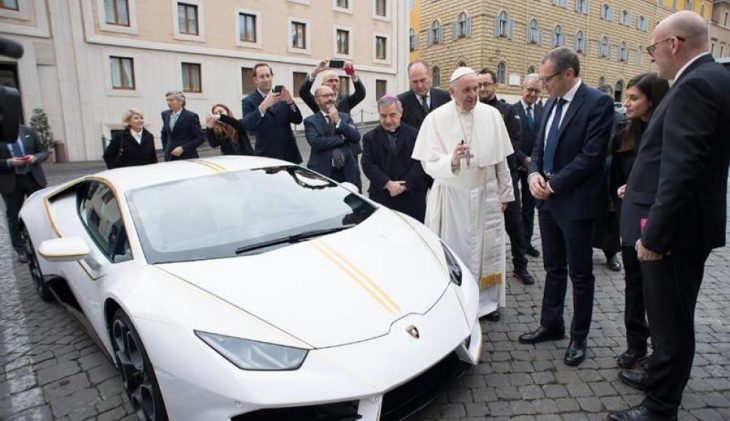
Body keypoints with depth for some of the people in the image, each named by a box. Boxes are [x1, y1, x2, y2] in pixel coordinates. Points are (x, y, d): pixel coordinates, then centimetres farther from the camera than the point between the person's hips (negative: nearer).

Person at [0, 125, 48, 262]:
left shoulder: (27, 131, 1)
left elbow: (44, 152, 6)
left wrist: (35, 158, -14)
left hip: (33, 177, 1)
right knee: (13, 216, 7)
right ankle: (21, 250, 18)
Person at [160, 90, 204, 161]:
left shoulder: (191, 116, -8)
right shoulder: (165, 114, 10)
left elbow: (200, 138, -9)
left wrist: (183, 148, -16)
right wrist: (166, 148, 12)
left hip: (187, 158, -5)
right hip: (170, 157, 5)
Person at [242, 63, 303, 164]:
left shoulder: (282, 97, 9)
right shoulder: (249, 101, -1)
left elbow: (298, 120, 1)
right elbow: (247, 126, -17)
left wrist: (290, 101, -17)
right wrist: (263, 105, -31)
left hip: (289, 155, 4)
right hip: (267, 157, -3)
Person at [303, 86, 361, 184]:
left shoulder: (345, 117, 12)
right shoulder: (310, 121, 1)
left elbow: (356, 137, -2)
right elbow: (316, 143, -16)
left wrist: (338, 121, -11)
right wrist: (342, 138, -8)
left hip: (346, 172, 3)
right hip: (322, 172, -3)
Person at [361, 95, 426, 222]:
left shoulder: (414, 134, 6)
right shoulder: (370, 138, 8)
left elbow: (419, 163, -2)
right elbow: (368, 165, -2)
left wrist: (404, 185, -13)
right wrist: (388, 184, -15)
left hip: (412, 196, 0)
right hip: (381, 196, 0)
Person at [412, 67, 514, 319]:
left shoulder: (492, 115, 0)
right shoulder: (436, 118, -8)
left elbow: (501, 159, 6)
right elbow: (429, 165, -12)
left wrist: (505, 193, 11)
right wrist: (451, 160, -31)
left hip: (486, 195, 3)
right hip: (452, 196, -3)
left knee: (487, 249, 12)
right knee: (454, 250, 5)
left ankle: (486, 300, 31)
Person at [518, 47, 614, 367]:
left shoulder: (598, 103, -12)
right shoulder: (552, 103, 11)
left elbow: (591, 156, -18)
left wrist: (554, 184, -16)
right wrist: (534, 174, -5)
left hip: (575, 202, -7)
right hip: (547, 198, 7)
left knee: (580, 274, 7)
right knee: (553, 268, 17)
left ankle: (579, 337, 23)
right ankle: (551, 325, 32)